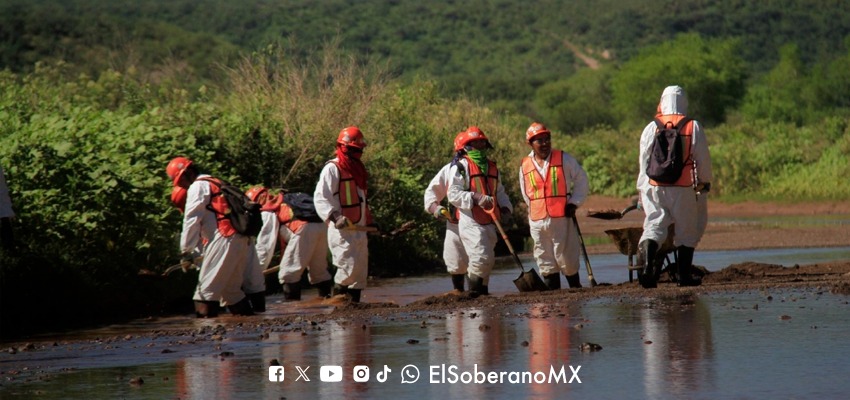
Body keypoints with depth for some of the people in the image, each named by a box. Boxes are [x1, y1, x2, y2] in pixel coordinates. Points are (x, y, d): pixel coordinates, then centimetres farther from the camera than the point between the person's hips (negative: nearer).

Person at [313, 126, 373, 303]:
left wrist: (369, 220, 23)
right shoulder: (332, 169, -9)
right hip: (341, 229, -9)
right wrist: (334, 216, -30)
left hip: (358, 228, 9)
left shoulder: (357, 169, 19)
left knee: (361, 268, 9)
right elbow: (320, 197, -18)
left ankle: (354, 300, 14)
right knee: (349, 265, -16)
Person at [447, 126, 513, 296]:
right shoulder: (460, 167, -4)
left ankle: (483, 290, 24)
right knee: (481, 257, -17)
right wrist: (475, 198, -21)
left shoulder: (492, 167, 19)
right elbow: (453, 194, -11)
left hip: (489, 222, 7)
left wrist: (505, 208, 8)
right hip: (471, 222, -7)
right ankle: (474, 290, -5)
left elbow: (500, 192, 26)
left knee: (489, 260, 12)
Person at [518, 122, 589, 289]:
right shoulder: (525, 166, 7)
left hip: (562, 218, -3)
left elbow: (581, 179, 7)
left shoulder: (563, 159, 0)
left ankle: (575, 287, 14)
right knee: (545, 261, 4)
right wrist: (536, 209, 10)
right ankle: (552, 291, 10)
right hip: (538, 220, 3)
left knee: (566, 257, 1)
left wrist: (574, 202, -1)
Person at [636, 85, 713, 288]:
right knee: (687, 231, 10)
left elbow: (644, 161, 6)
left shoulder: (651, 128, 3)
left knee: (653, 225, 1)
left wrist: (642, 188, 14)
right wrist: (705, 181, 17)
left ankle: (648, 266, -23)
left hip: (654, 188, 1)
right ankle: (684, 275, 13)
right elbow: (703, 158, 2)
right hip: (684, 188, -1)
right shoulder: (693, 127, -1)